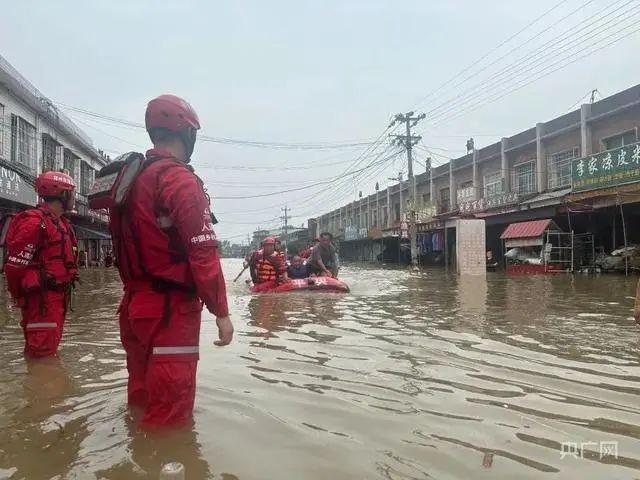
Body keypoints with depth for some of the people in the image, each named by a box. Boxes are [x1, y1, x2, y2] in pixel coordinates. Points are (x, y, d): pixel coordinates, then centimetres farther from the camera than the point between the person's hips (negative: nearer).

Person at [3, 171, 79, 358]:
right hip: (41, 300, -10)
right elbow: (14, 265, -18)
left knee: (49, 349, 19)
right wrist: (21, 297, -6)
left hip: (57, 298, 10)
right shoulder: (35, 222, -15)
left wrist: (62, 295, 17)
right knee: (42, 353, -6)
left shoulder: (61, 224, 16)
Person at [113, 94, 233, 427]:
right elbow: (203, 253, -20)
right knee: (169, 415, 1)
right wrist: (221, 312, -15)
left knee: (142, 400, 22)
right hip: (170, 311, -9)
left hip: (135, 306, 9)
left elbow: (128, 249, 16)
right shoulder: (180, 180, -14)